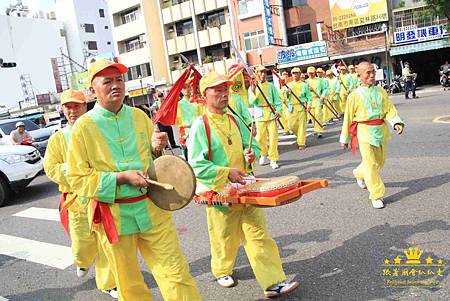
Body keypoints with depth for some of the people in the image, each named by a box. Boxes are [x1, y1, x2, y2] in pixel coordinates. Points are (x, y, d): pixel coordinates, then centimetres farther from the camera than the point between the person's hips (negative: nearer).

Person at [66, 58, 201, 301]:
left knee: (176, 273, 4)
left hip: (152, 209, 2)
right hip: (113, 217, -2)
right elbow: (77, 179, -8)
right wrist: (121, 177, -18)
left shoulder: (139, 116, 4)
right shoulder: (83, 127, -7)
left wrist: (157, 150, -9)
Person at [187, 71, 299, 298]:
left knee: (259, 234, 3)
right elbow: (196, 165, -15)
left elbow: (253, 145, 15)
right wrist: (227, 173, -20)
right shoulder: (200, 125, -12)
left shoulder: (235, 120, 6)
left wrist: (251, 154, -9)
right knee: (224, 238, 13)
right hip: (219, 192, -4)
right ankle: (222, 271, 40)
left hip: (245, 187, 5)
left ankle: (273, 282, 9)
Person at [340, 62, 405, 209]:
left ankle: (359, 173, 46)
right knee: (370, 164, -6)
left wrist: (396, 123, -19)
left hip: (381, 131, 5)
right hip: (365, 133, -5)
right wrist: (344, 139, 5)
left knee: (380, 161, 18)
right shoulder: (354, 96, -7)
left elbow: (389, 110, 1)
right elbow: (348, 118, -1)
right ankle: (377, 195, 6)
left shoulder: (380, 91, 3)